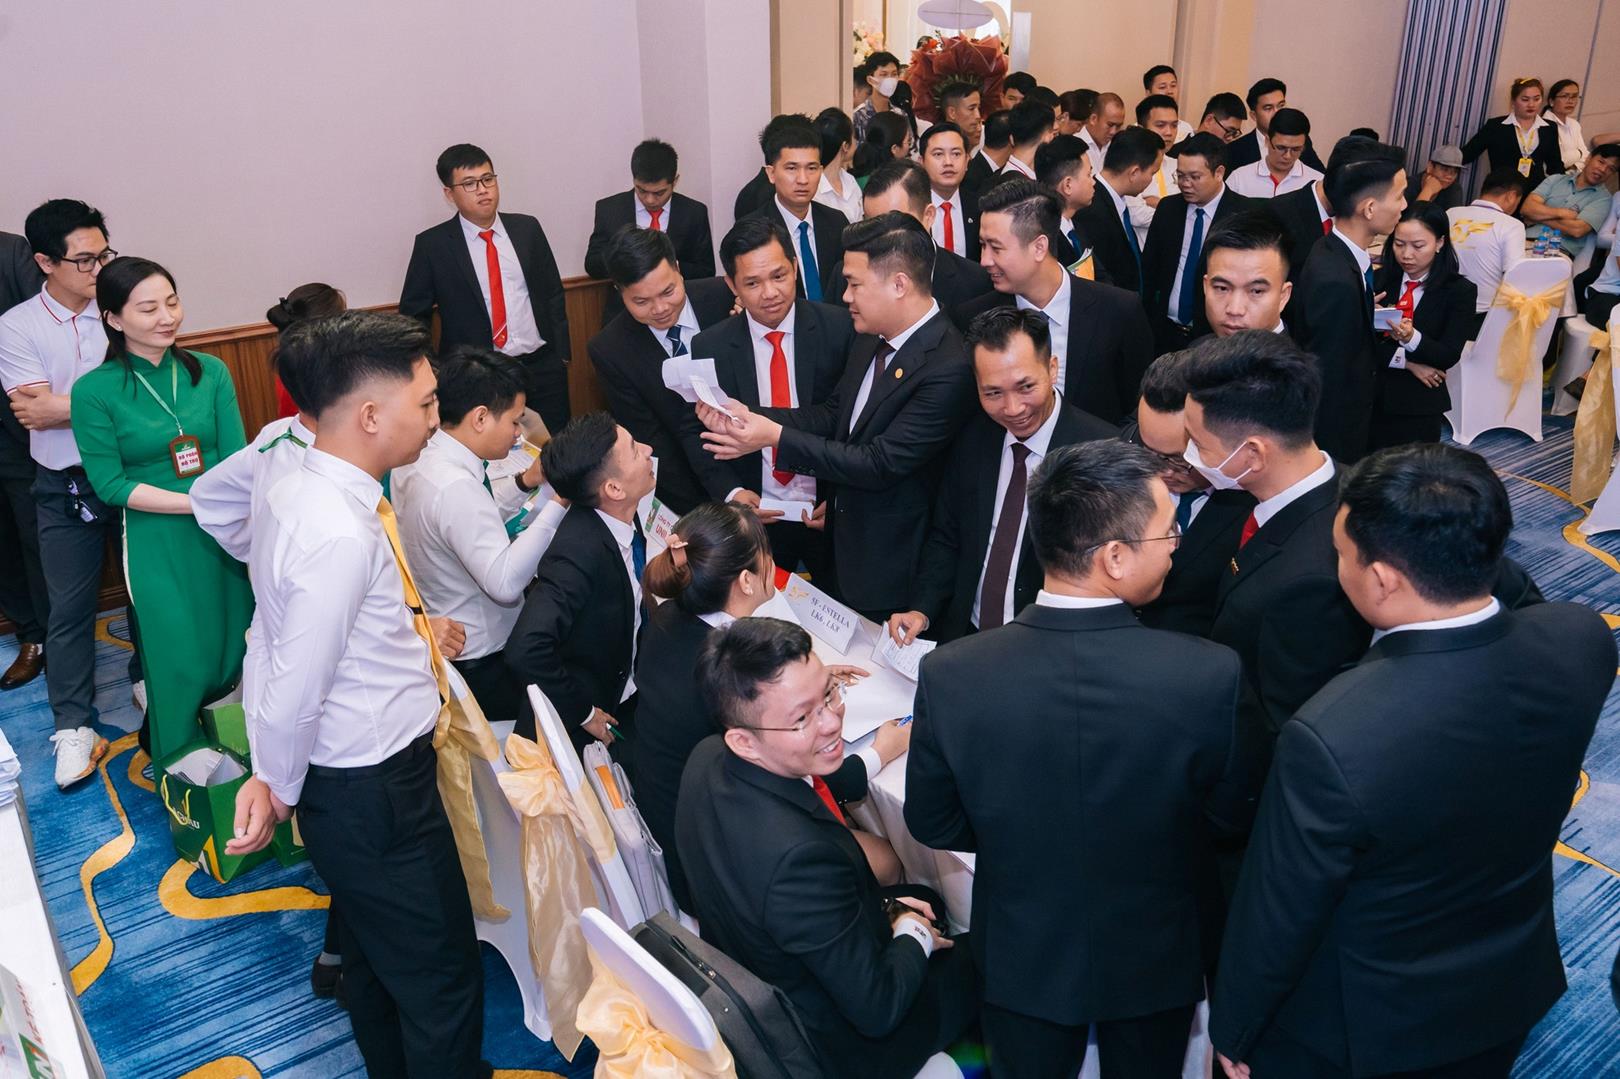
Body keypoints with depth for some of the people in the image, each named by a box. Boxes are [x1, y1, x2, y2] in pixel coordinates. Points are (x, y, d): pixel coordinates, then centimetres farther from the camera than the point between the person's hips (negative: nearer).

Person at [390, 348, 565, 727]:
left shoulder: (419, 455, -2)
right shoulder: (454, 487, -32)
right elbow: (505, 582, -34)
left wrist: (525, 482, 0)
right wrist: (557, 503, -30)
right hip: (480, 663, -9)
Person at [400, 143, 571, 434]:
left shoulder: (527, 228, 6)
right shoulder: (432, 245, -2)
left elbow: (553, 292, 11)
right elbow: (414, 315, 3)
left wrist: (561, 354, 7)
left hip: (543, 367, 3)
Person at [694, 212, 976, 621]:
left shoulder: (948, 369, -26)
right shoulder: (871, 339, 1)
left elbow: (881, 463, -26)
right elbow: (833, 414, 7)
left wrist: (777, 437, -23)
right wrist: (751, 417, -8)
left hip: (888, 565, -7)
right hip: (841, 542, 8)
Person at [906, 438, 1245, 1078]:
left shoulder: (949, 677, -27)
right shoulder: (1211, 676, -31)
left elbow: (932, 825, -11)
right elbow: (1230, 818, -13)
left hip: (1021, 959, 1)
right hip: (1155, 961, 0)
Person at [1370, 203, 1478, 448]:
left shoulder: (1459, 290, -4)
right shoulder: (1379, 280, 2)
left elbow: (1449, 356, -12)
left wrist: (1411, 338, -29)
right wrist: (1407, 362, -15)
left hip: (1420, 408, -2)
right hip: (1371, 399, 2)